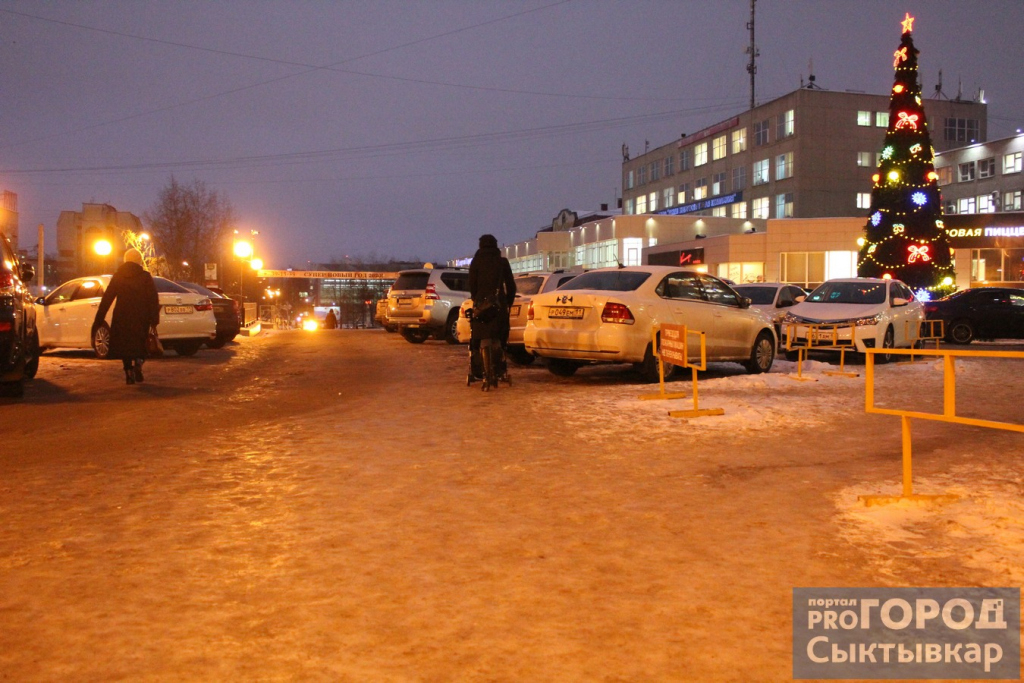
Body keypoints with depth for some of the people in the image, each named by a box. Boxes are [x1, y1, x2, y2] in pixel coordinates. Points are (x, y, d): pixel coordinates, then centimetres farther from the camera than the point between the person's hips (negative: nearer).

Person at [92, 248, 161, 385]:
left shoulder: (117, 277, 6)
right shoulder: (145, 277, 0)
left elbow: (106, 300, 4)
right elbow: (153, 300, -9)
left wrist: (98, 321, 6)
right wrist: (154, 319, -10)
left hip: (121, 318, 1)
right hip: (141, 318, -1)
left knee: (124, 346, 12)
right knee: (140, 344, 13)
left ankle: (129, 373, 2)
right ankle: (138, 363, -14)